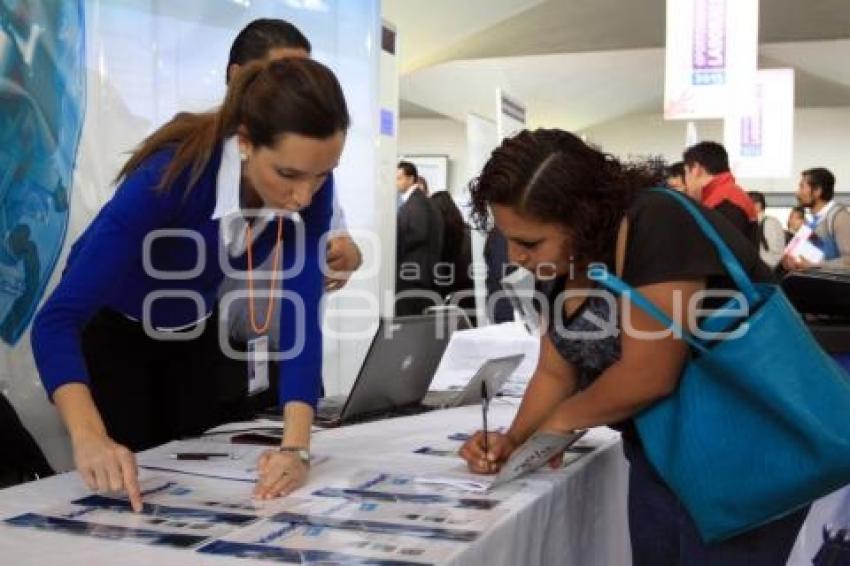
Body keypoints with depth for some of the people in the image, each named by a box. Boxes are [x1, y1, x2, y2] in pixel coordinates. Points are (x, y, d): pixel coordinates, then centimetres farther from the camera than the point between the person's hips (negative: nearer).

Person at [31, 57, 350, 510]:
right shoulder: (170, 175, -40)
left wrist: (296, 446, -43)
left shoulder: (309, 188, -26)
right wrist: (90, 438, -60)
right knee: (121, 496, 5)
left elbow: (300, 313, -29)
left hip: (192, 331, 4)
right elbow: (59, 318, -44)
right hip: (109, 327, -4)